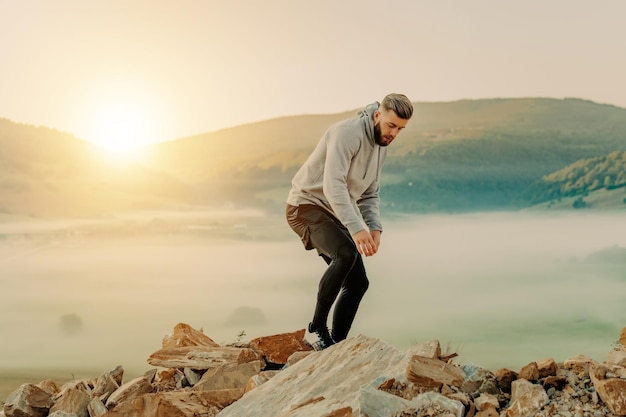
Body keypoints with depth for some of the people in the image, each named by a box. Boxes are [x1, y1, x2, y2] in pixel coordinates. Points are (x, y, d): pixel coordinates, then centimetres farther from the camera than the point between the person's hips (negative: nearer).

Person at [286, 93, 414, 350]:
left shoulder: (381, 148, 8)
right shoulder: (348, 133, -22)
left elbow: (369, 195, 15)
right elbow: (333, 185, -33)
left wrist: (375, 228, -4)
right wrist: (356, 227, -43)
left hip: (334, 214, 9)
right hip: (307, 206, -9)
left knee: (358, 282, 4)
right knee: (346, 253, -32)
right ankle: (316, 329, -20)